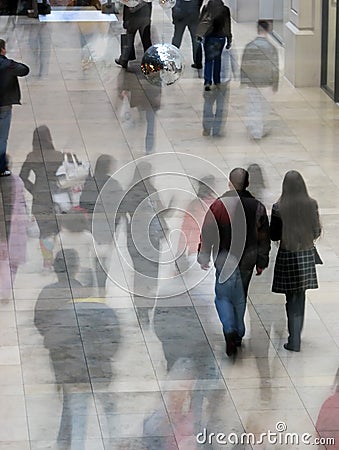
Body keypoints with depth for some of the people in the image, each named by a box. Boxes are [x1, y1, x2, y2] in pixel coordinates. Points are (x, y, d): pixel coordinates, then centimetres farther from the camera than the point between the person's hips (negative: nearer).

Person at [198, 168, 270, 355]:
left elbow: (207, 234, -9)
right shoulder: (257, 207, -2)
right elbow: (264, 238, 4)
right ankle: (238, 334, 25)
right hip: (248, 260, 3)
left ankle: (230, 331, -14)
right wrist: (261, 263, 13)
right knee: (240, 297, 17)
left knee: (223, 296, 6)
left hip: (225, 259, -3)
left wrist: (203, 256, 2)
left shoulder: (219, 205, -12)